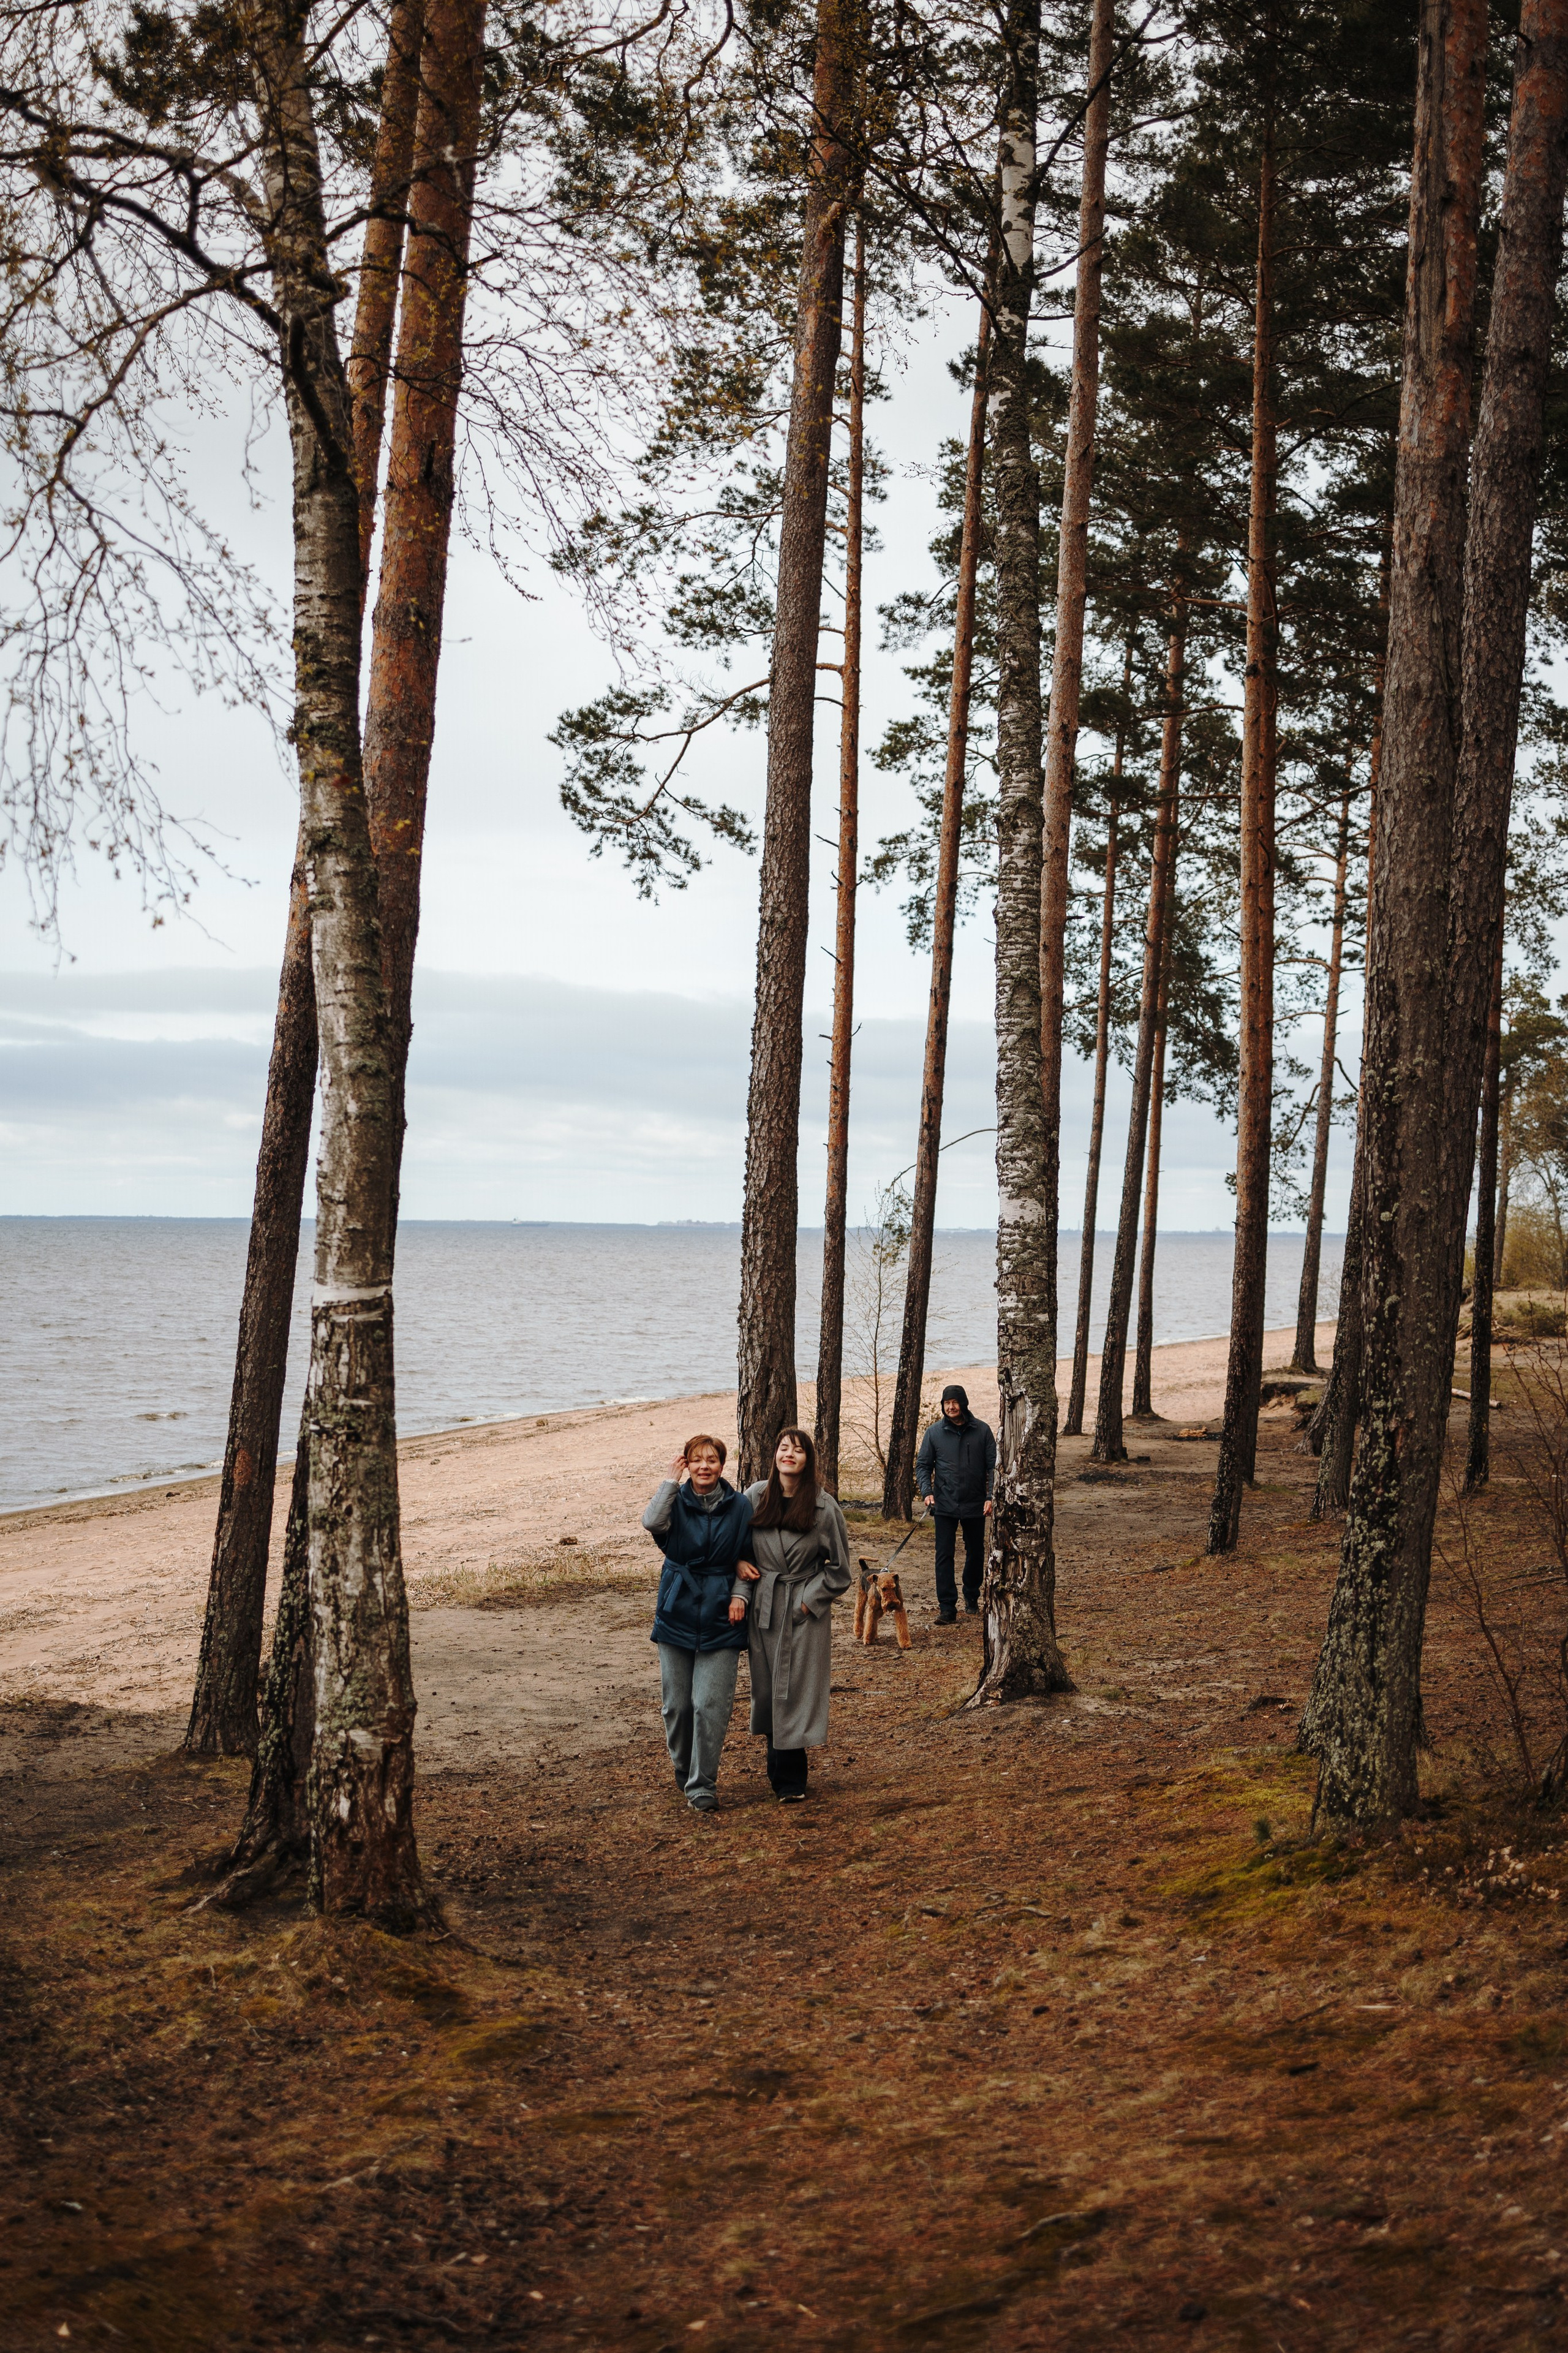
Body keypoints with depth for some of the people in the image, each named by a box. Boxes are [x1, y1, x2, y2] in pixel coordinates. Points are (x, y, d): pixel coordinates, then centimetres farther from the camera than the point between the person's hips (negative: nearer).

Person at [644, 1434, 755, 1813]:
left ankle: (702, 1785, 2)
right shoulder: (676, 1501, -1)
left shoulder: (739, 1507, 1)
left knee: (711, 1705, -8)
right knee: (677, 1704, 8)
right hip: (677, 1615, 1)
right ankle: (685, 1772, 29)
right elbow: (652, 1523, -23)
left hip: (720, 1618, -1)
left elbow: (747, 1559, 10)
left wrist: (740, 1595, -4)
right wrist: (671, 1481, -16)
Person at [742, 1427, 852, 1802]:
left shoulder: (824, 1508, -7)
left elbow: (839, 1569, 0)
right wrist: (741, 1565, -3)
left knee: (795, 1691, -4)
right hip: (763, 1611, 3)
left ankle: (788, 1781, 4)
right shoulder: (755, 1497, -1)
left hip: (805, 1613, -3)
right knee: (767, 1690, 7)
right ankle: (783, 1771, 22)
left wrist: (810, 1600, -7)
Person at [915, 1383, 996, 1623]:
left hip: (975, 1505, 1)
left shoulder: (982, 1431, -1)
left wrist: (991, 1496, -8)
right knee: (944, 1556, -6)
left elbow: (993, 1466, 1)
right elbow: (923, 1465, 5)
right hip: (945, 1506, -1)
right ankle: (947, 1608, -4)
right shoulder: (934, 1432, 0)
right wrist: (926, 1491, -11)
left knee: (976, 1553, 14)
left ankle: (972, 1597, 33)